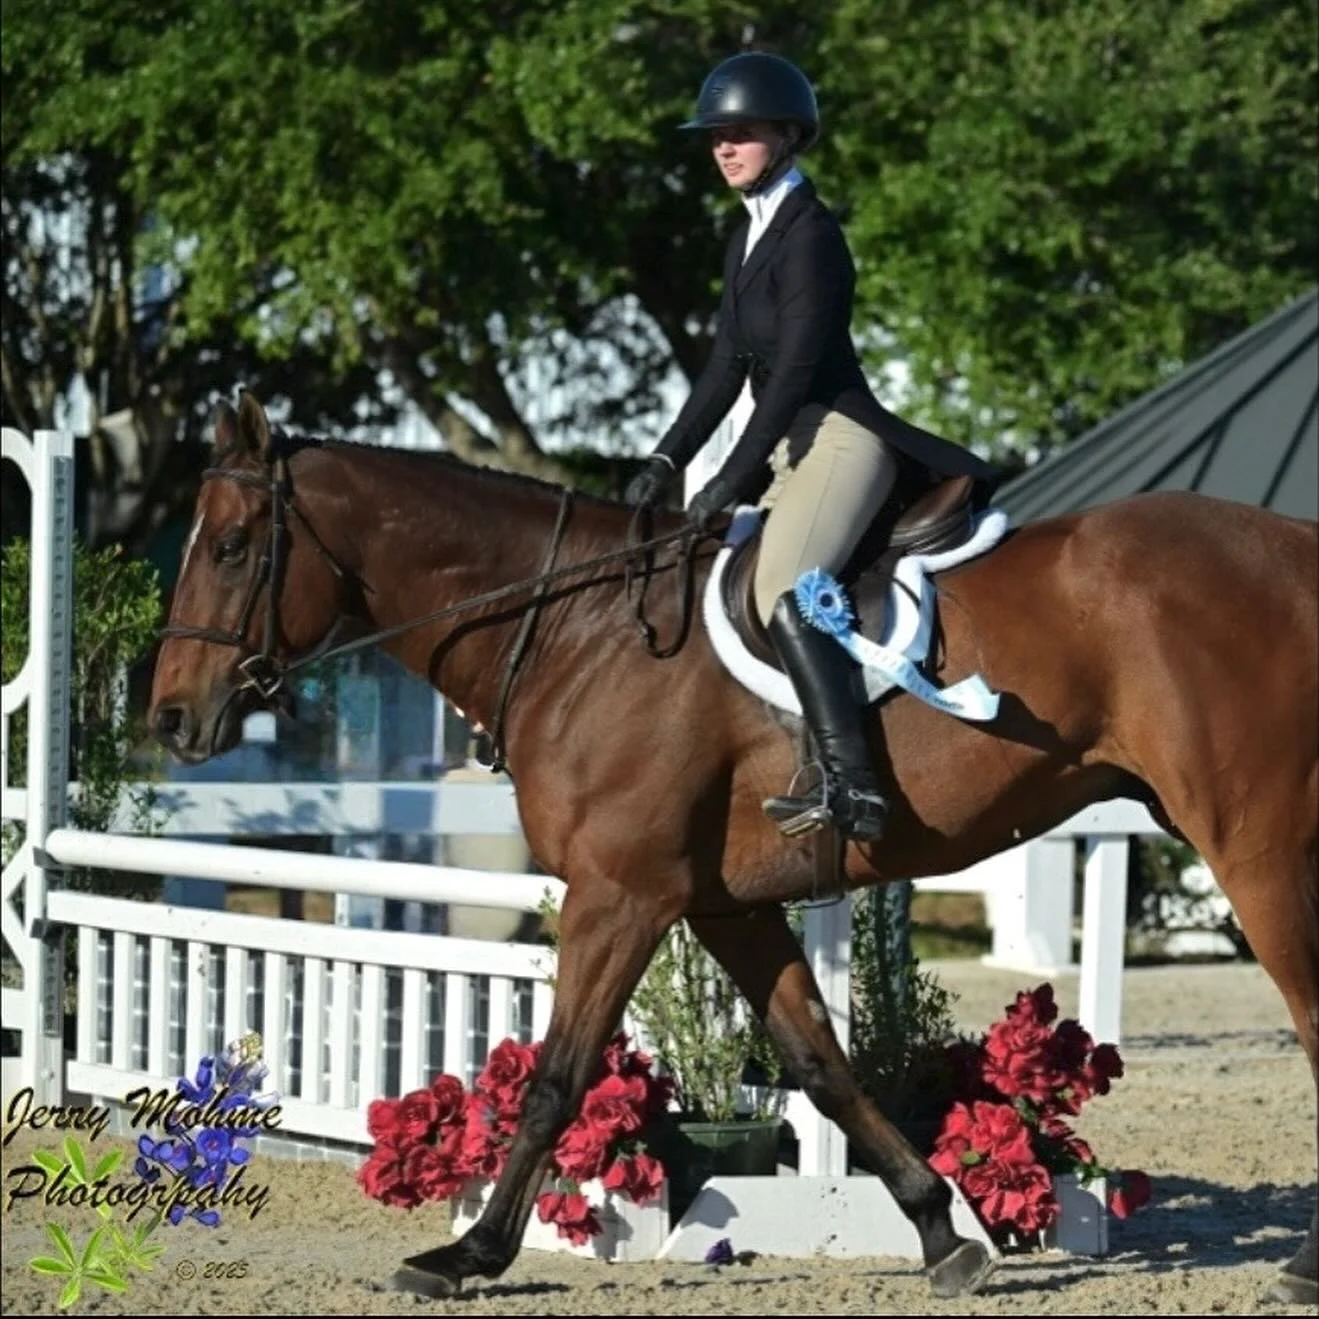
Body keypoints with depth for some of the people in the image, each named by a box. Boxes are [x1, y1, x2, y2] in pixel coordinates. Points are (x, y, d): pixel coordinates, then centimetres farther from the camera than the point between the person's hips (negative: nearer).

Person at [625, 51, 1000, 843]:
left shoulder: (810, 235, -11)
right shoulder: (750, 239, 18)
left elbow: (795, 370, -17)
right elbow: (729, 366, 19)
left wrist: (731, 483, -19)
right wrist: (668, 460, 8)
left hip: (839, 438, -11)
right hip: (793, 445, 11)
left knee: (784, 591, -30)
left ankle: (851, 784, -41)